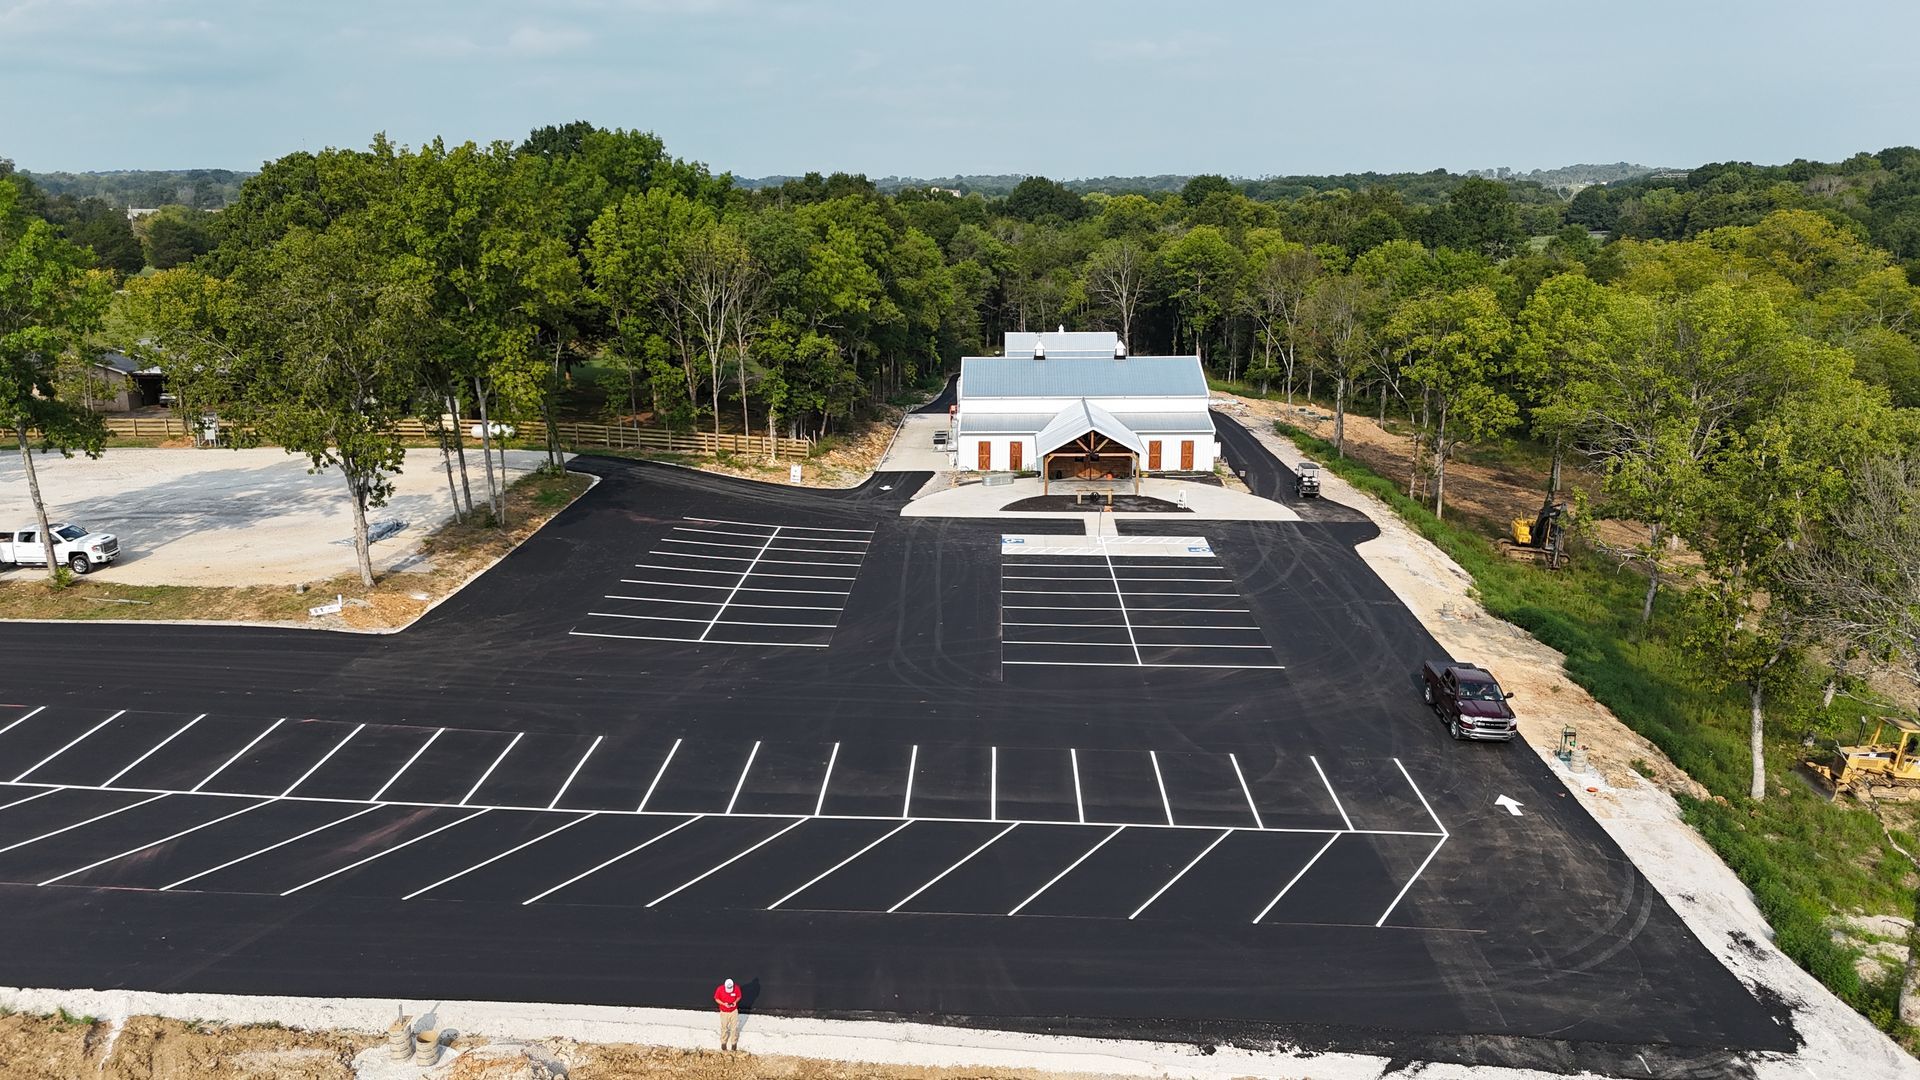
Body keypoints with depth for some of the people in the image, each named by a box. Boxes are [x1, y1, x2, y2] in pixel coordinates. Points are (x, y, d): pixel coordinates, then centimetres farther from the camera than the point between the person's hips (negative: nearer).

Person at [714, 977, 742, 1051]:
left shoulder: (736, 988, -20)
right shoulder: (720, 989, -23)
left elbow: (739, 997, -3)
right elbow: (716, 999, -9)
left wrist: (736, 1002, -23)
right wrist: (723, 1004, -24)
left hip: (734, 1011, 0)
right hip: (724, 1012, 0)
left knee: (734, 1027, 11)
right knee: (724, 1027, 15)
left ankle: (734, 1042, 32)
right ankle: (723, 1042, 38)